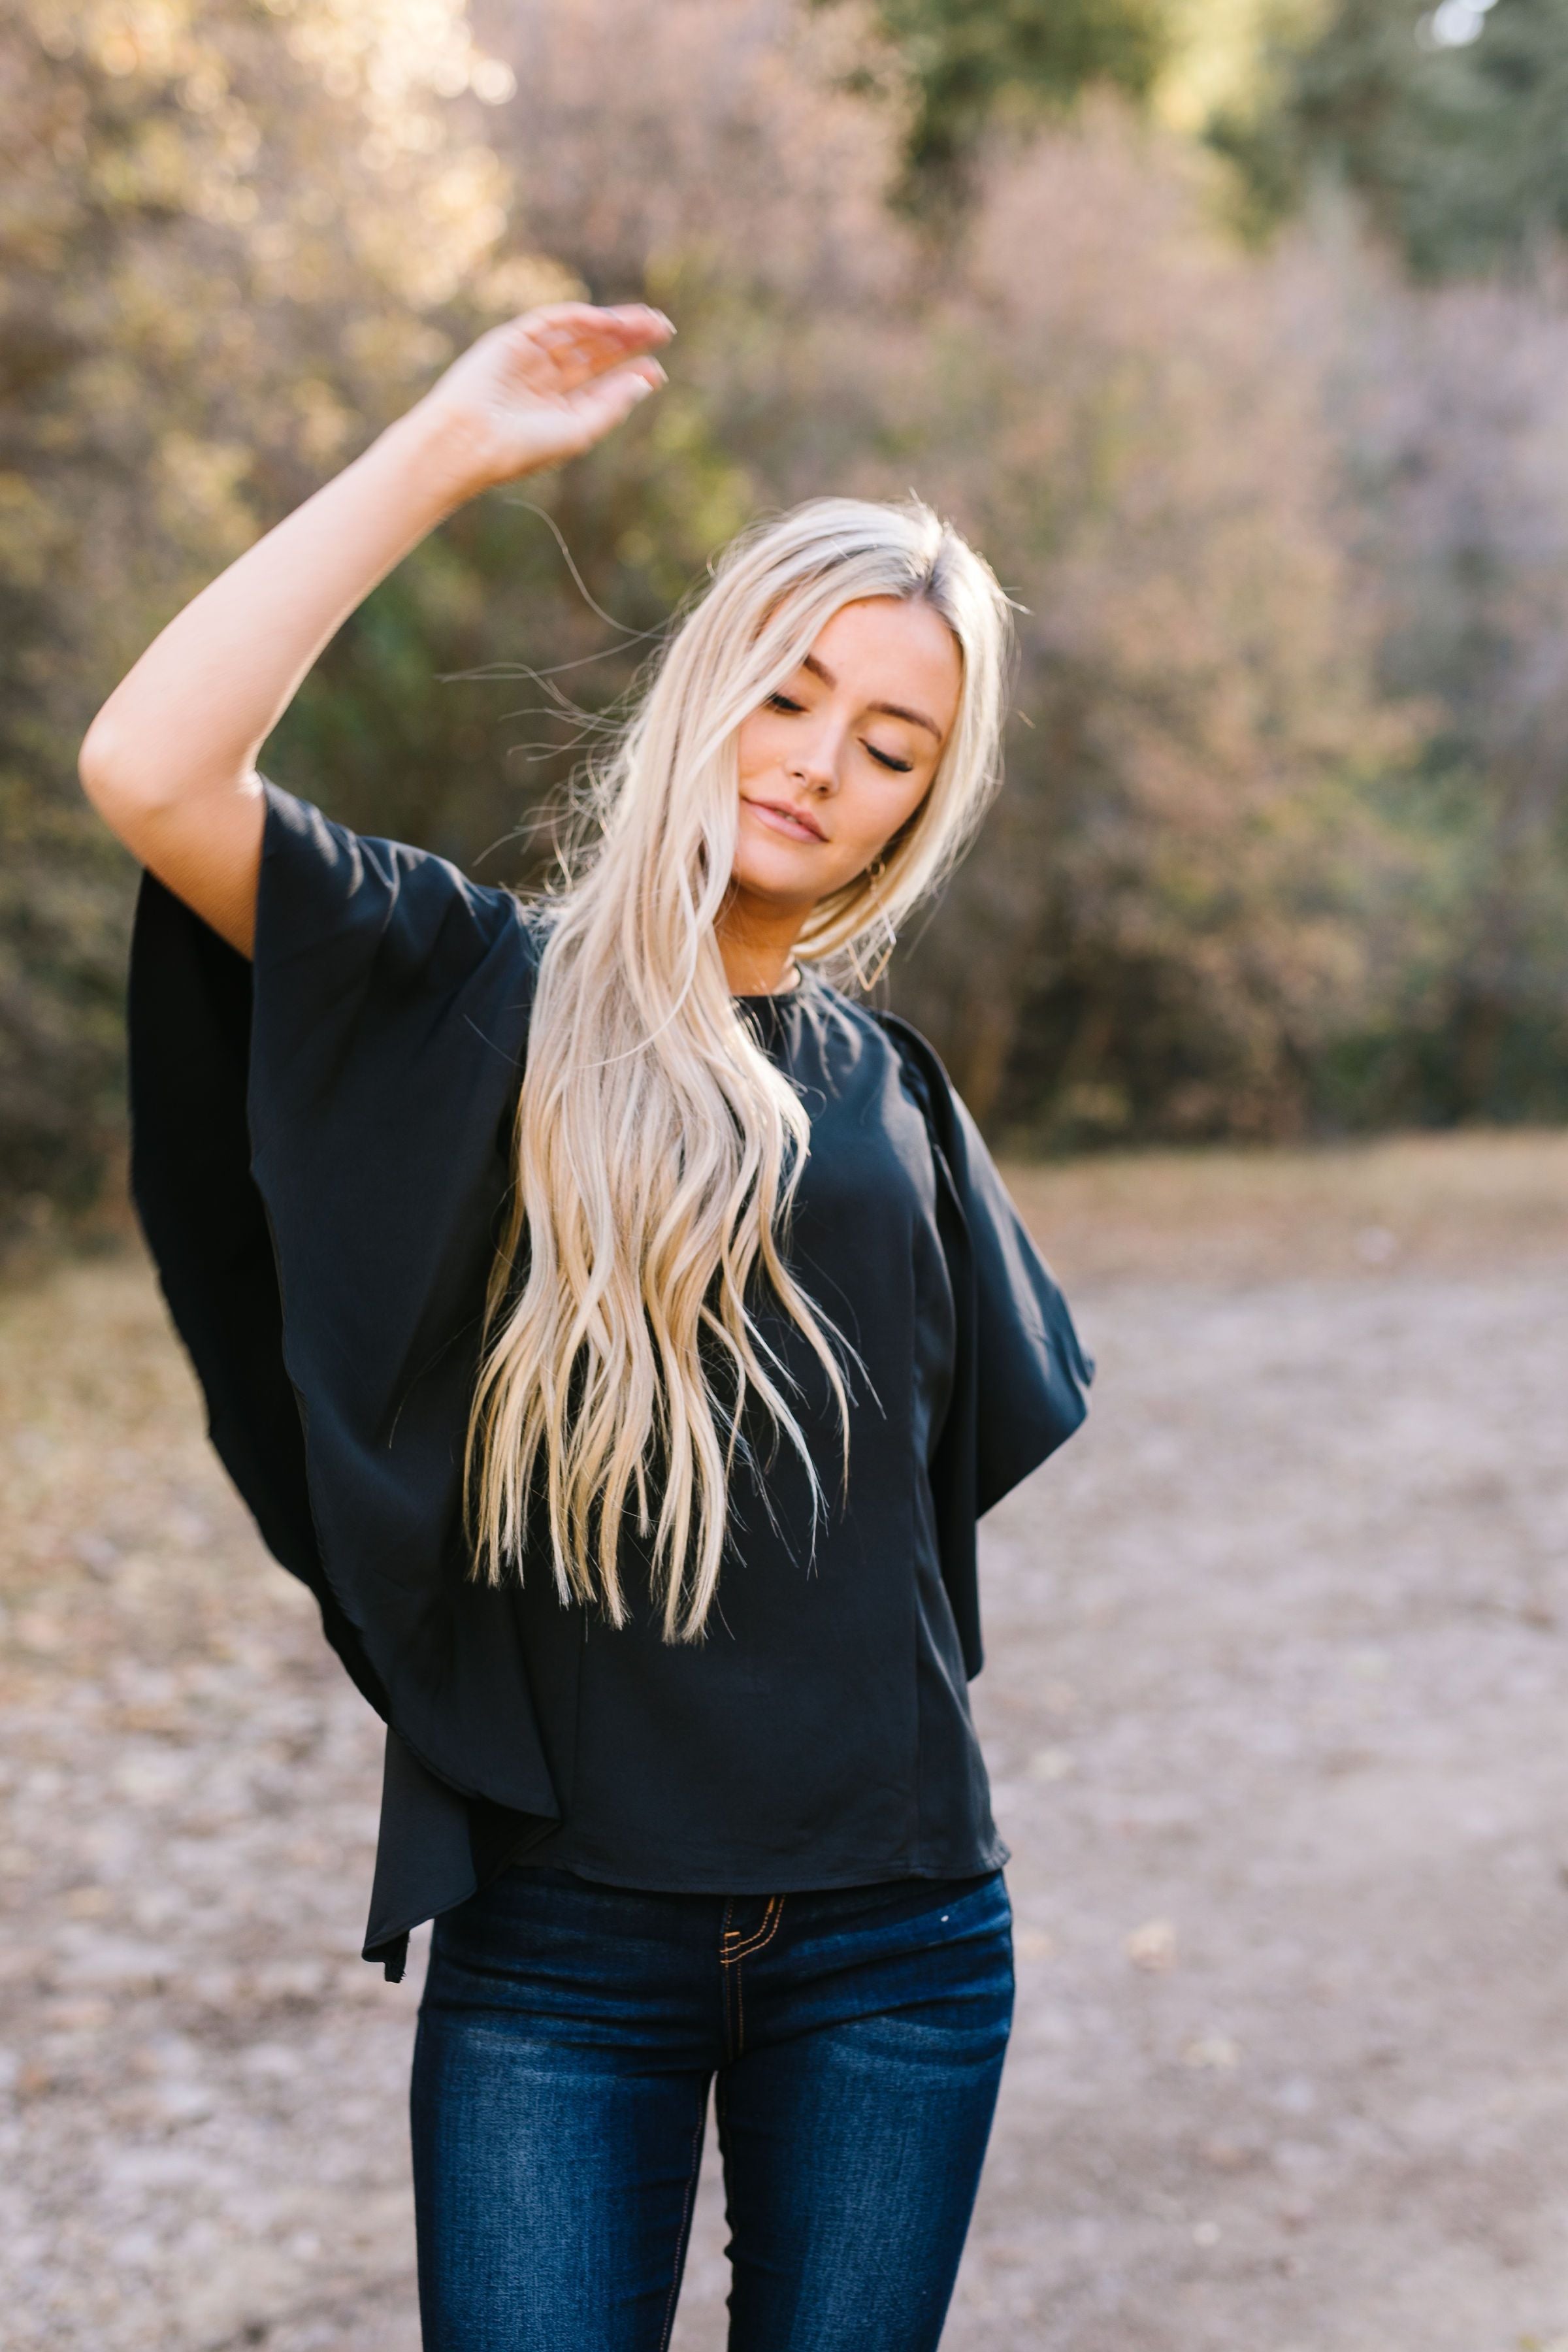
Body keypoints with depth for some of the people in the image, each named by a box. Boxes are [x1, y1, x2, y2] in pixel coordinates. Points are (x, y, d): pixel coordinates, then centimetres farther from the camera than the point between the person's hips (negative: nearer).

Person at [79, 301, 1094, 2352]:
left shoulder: (890, 1096, 9)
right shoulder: (483, 991, -2)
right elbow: (150, 770, -19)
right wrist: (445, 450, -15)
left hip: (892, 1933, 4)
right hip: (558, 1932, -3)